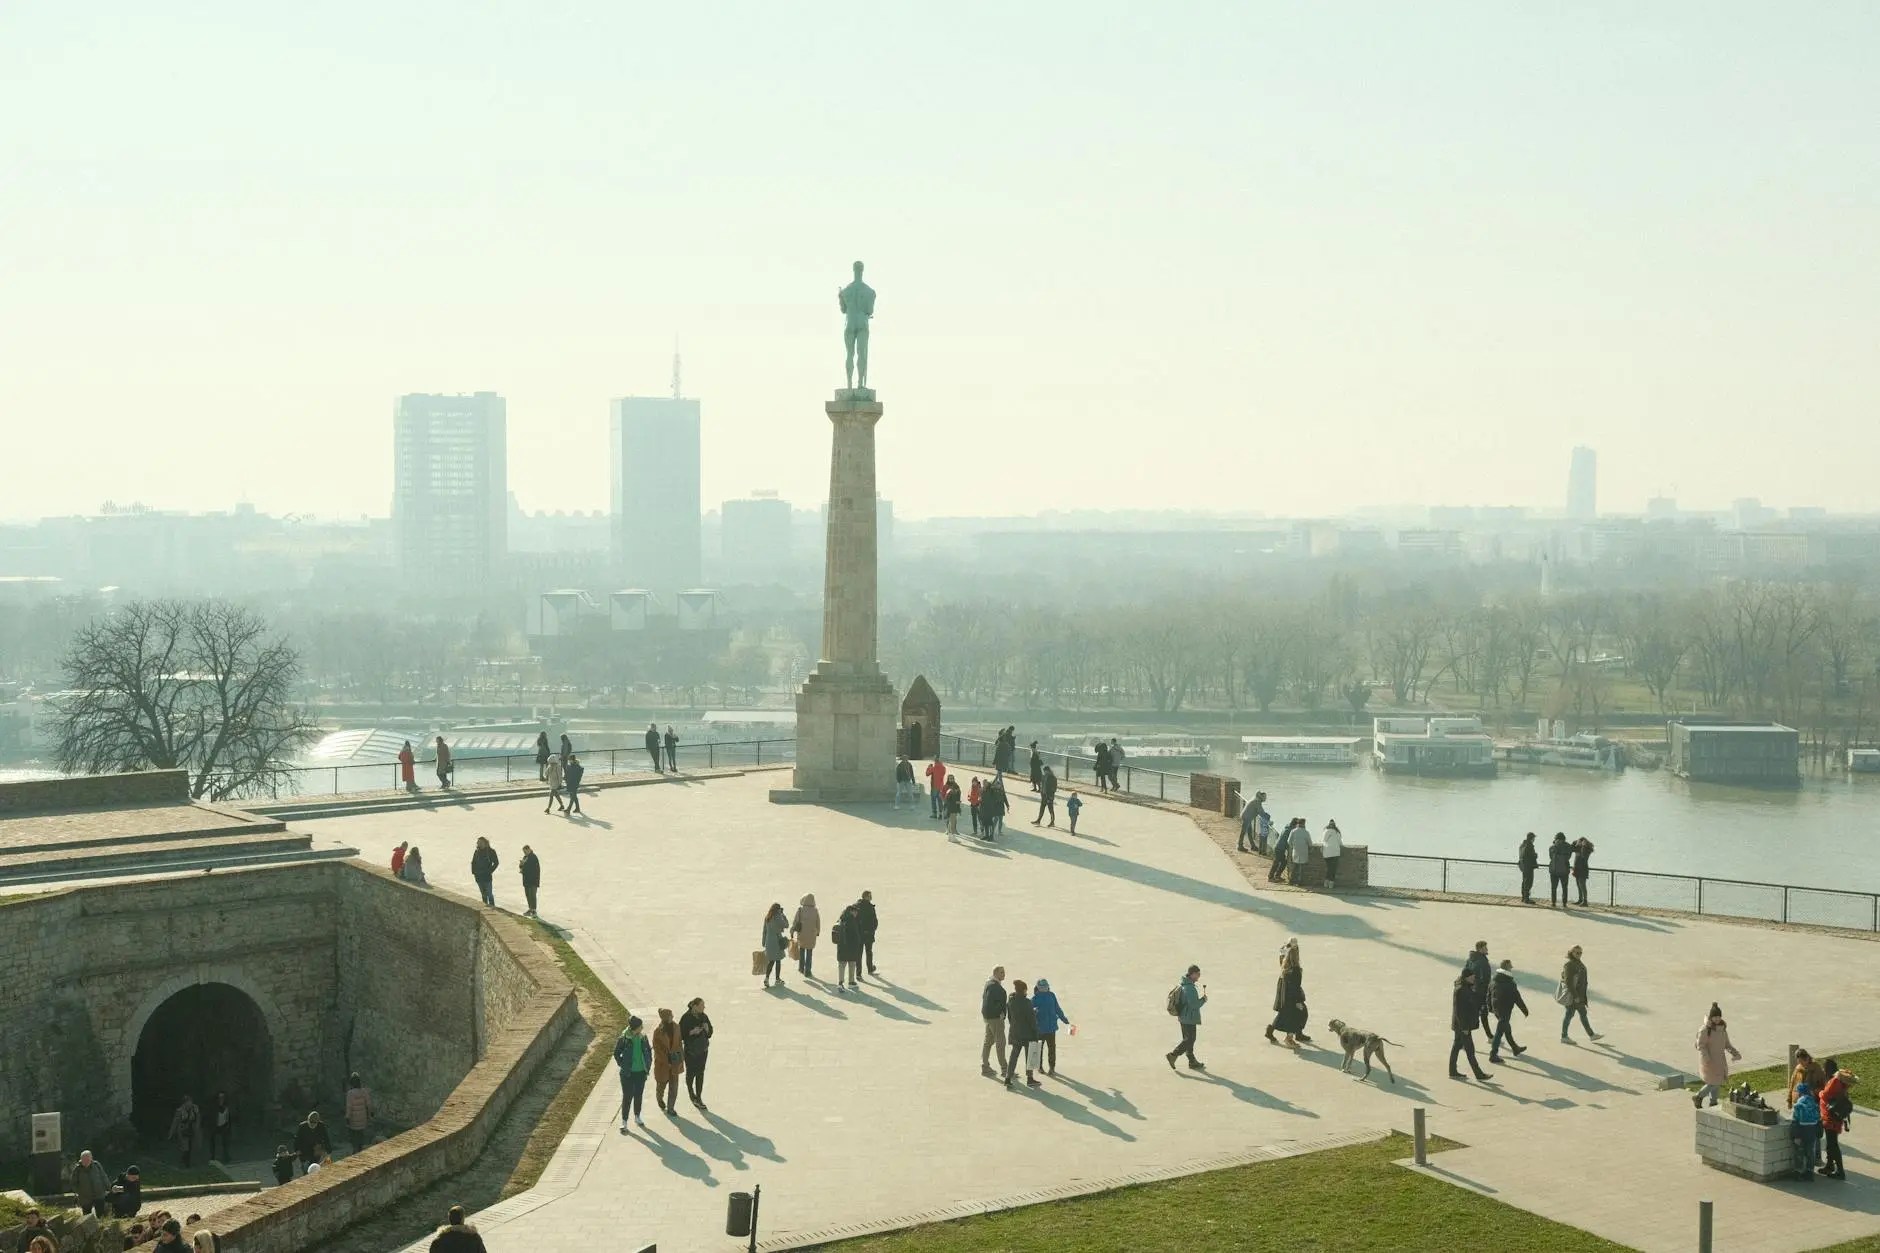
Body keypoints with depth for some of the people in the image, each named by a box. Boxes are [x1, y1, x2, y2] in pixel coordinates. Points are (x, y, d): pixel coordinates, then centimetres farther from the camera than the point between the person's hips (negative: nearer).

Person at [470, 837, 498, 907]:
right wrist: (473, 872, 6)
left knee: (489, 894, -4)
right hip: (479, 876, 5)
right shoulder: (477, 851, 8)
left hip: (487, 876, -5)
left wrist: (490, 871, -12)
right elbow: (473, 862, 17)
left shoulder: (491, 851, -7)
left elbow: (496, 862, -6)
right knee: (483, 894, 12)